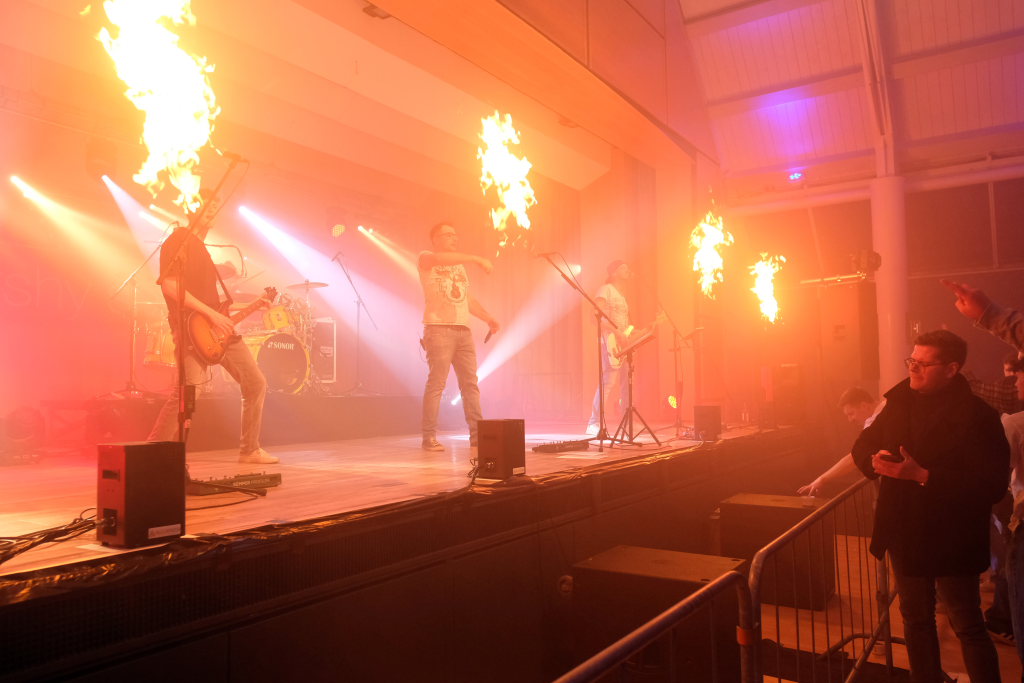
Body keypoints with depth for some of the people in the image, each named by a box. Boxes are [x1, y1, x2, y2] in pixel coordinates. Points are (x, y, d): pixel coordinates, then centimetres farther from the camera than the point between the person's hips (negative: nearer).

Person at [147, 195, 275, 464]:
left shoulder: (200, 246, 22)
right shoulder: (178, 240, -5)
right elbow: (169, 286, -18)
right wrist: (211, 313, -21)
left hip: (219, 329, 9)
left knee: (256, 383, 8)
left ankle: (249, 449, 18)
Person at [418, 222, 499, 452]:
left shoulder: (460, 265, 25)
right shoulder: (426, 259, 4)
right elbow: (440, 258, -20)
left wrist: (488, 318, 12)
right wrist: (477, 259, -26)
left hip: (463, 329, 7)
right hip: (438, 328, -6)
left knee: (470, 383, 4)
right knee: (436, 383, -8)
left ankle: (477, 435, 7)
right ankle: (429, 437, -2)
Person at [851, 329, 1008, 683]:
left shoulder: (977, 415, -16)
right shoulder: (900, 402, 2)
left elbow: (991, 485, -23)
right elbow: (862, 445, 10)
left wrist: (923, 476, -30)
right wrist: (876, 459, -13)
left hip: (952, 543, -6)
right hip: (906, 535, 6)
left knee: (969, 628, 6)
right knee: (916, 621, 21)